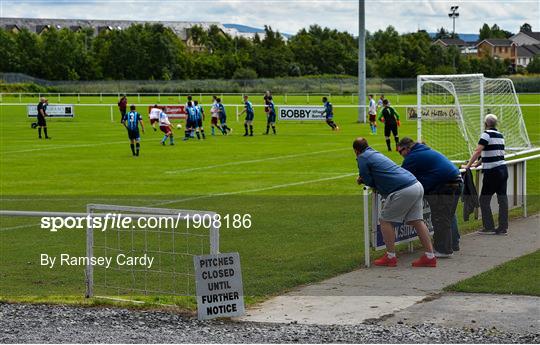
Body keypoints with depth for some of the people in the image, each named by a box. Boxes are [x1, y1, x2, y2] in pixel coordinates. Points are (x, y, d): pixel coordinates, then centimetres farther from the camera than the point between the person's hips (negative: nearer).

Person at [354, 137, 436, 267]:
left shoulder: (362, 158, 2)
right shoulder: (376, 154, 28)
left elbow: (370, 182, 2)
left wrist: (362, 180, 22)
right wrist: (363, 179, 23)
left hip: (403, 190, -9)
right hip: (417, 186, 9)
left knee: (385, 220, 4)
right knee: (417, 221, 10)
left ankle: (391, 257, 5)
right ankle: (430, 257, 8)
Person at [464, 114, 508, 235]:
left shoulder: (487, 134, -11)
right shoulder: (500, 135, 14)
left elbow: (478, 151, -19)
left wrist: (468, 165, -15)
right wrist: (478, 163, 30)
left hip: (492, 171, -8)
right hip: (503, 169, 8)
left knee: (484, 200, 1)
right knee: (502, 199, 7)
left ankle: (489, 227, 1)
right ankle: (503, 227, 9)